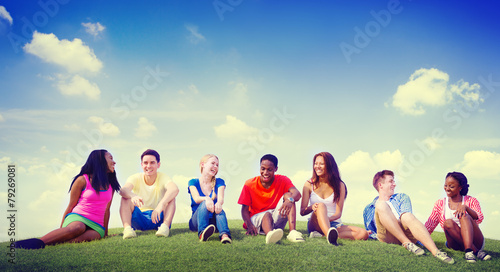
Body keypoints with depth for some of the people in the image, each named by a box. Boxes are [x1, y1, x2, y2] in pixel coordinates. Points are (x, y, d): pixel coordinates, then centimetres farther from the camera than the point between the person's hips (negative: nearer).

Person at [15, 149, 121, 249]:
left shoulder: (111, 185, 16)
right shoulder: (82, 180, 3)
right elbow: (71, 206, 5)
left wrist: (105, 233, 19)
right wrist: (61, 230, 5)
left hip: (96, 225, 3)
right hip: (77, 217, -3)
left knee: (90, 236, -36)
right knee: (78, 227, -41)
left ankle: (52, 243, -45)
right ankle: (39, 242, -42)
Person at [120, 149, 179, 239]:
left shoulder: (162, 178, -8)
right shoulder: (136, 178, -4)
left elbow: (175, 189, -32)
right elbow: (123, 190, -27)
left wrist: (161, 205, -50)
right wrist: (133, 196, -52)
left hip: (158, 218, -1)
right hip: (139, 220, 1)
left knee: (170, 196, -23)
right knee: (126, 197, -20)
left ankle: (165, 226, -38)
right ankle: (127, 228, -37)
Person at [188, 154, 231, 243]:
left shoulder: (219, 182, 8)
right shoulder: (193, 182, 3)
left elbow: (221, 198, -12)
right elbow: (196, 198, -17)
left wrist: (219, 203, -38)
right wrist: (207, 198, -41)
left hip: (213, 221, 1)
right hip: (196, 222, -1)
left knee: (219, 209, -32)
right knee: (204, 203, -31)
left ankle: (224, 235, -61)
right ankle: (202, 232, -59)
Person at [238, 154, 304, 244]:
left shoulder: (283, 180, -2)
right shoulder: (249, 185, -4)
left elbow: (297, 193, -21)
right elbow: (245, 209, -6)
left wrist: (290, 200, -47)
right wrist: (249, 225, -27)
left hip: (276, 218, 2)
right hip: (257, 218, -2)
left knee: (288, 195, -20)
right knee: (267, 214, -35)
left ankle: (292, 231, -40)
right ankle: (270, 234, -71)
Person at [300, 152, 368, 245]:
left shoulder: (339, 185, 4)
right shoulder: (309, 185, 5)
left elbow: (338, 213, -3)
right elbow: (302, 212, 0)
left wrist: (328, 218, -26)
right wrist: (311, 207, -23)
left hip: (334, 224, 2)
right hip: (315, 223, -2)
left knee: (363, 234, -24)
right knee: (321, 205, -33)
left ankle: (321, 235, -36)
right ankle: (329, 236, -59)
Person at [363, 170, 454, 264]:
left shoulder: (402, 197, 28)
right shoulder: (368, 209, 27)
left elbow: (406, 218, 10)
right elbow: (369, 232, 28)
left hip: (405, 232, 1)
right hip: (387, 236, -1)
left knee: (408, 217, -34)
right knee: (381, 205, -26)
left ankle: (435, 251, -53)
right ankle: (407, 243, -33)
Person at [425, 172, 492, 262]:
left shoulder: (471, 201, 8)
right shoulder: (440, 204, 14)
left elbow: (480, 219, -10)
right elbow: (429, 225, 11)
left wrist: (465, 207, -28)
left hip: (476, 242, -2)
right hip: (456, 244, 2)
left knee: (464, 216, -27)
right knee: (448, 222, -27)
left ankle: (469, 250, -46)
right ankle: (476, 252, -31)